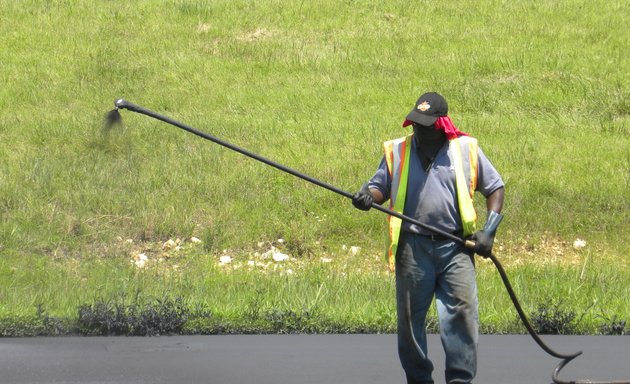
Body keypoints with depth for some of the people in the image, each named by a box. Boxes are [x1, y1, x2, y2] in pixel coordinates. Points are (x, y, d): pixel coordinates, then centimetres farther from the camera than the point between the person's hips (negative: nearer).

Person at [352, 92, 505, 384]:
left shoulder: (467, 149, 6)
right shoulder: (397, 151, 8)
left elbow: (495, 188, 11)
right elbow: (380, 186, 10)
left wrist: (489, 229, 0)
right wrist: (368, 196, -15)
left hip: (455, 248, -1)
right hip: (413, 247, 1)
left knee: (462, 310, -10)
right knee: (410, 316, 6)